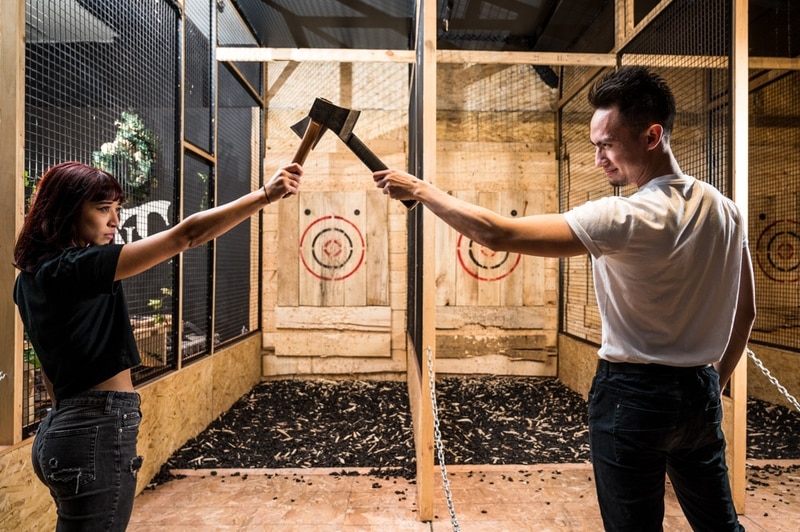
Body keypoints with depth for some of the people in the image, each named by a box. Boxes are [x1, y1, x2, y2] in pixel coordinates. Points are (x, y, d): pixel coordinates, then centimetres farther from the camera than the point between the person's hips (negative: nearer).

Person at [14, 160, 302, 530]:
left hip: (62, 429, 10)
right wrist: (266, 194, -21)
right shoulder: (76, 267, -18)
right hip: (98, 433, -10)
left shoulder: (32, 278, 9)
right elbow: (186, 235, -24)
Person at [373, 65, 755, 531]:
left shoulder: (626, 218, -23)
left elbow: (496, 234, -26)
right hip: (700, 394, 7)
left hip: (633, 396, -7)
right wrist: (714, 384, 20)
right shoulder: (725, 211, 1)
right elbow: (745, 313, 10)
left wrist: (421, 189, -15)